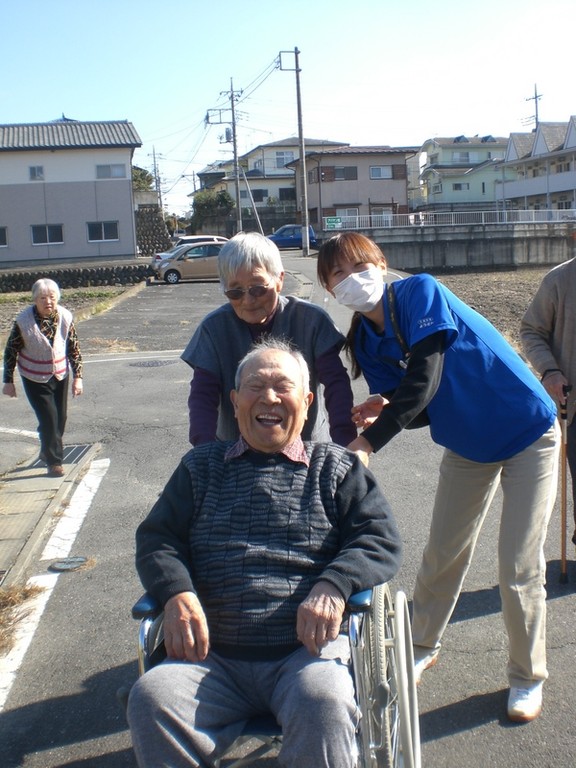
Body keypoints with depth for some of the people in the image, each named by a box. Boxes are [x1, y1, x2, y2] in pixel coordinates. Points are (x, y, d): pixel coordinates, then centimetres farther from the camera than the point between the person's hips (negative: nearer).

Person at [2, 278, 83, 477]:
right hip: (35, 379, -4)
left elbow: (74, 348, -1)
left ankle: (46, 451, 37)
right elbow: (11, 351, -7)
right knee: (49, 418, -8)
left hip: (60, 375, 4)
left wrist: (77, 377, -4)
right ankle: (54, 461, 8)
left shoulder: (65, 317, -11)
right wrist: (8, 381, -3)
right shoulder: (23, 321, -18)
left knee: (60, 417, 12)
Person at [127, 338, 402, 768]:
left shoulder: (337, 467, 15)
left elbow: (380, 540, 5)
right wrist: (177, 593, -7)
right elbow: (157, 538, 15)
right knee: (150, 698, -27)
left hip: (308, 650, -1)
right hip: (213, 659, 2)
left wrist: (334, 586, -15)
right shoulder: (201, 467, 20)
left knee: (324, 701, -34)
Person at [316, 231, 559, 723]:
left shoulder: (421, 291, -22)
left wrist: (369, 441, -36)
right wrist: (383, 409, -24)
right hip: (466, 447, 6)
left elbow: (424, 381, -31)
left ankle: (528, 677, 21)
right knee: (442, 554, 13)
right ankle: (423, 647, 37)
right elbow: (420, 410, -2)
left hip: (528, 433, -6)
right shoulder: (366, 342, -4)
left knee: (519, 566, -2)